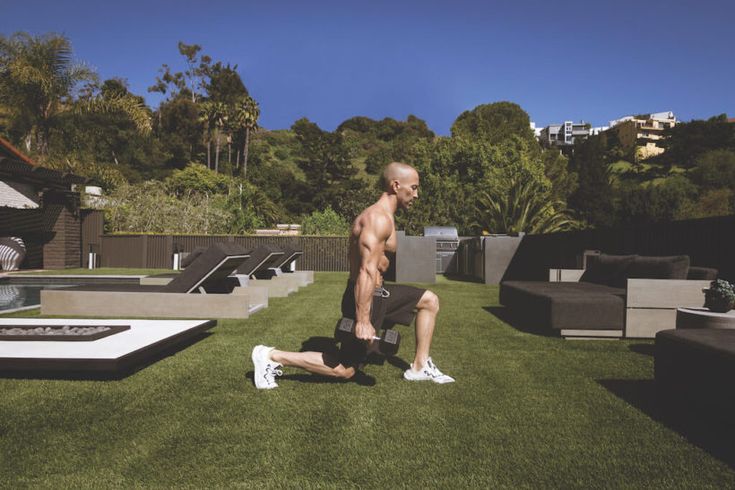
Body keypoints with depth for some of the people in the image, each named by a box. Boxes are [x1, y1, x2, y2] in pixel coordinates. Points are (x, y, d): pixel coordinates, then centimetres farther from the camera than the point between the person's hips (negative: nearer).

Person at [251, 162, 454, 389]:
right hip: (365, 298, -10)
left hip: (375, 292, 10)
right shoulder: (379, 219, -20)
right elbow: (366, 271, -29)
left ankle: (420, 367, 19)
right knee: (344, 370, 0)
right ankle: (271, 356, 4)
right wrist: (363, 320, -31)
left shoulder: (381, 216, 12)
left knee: (430, 300, 15)